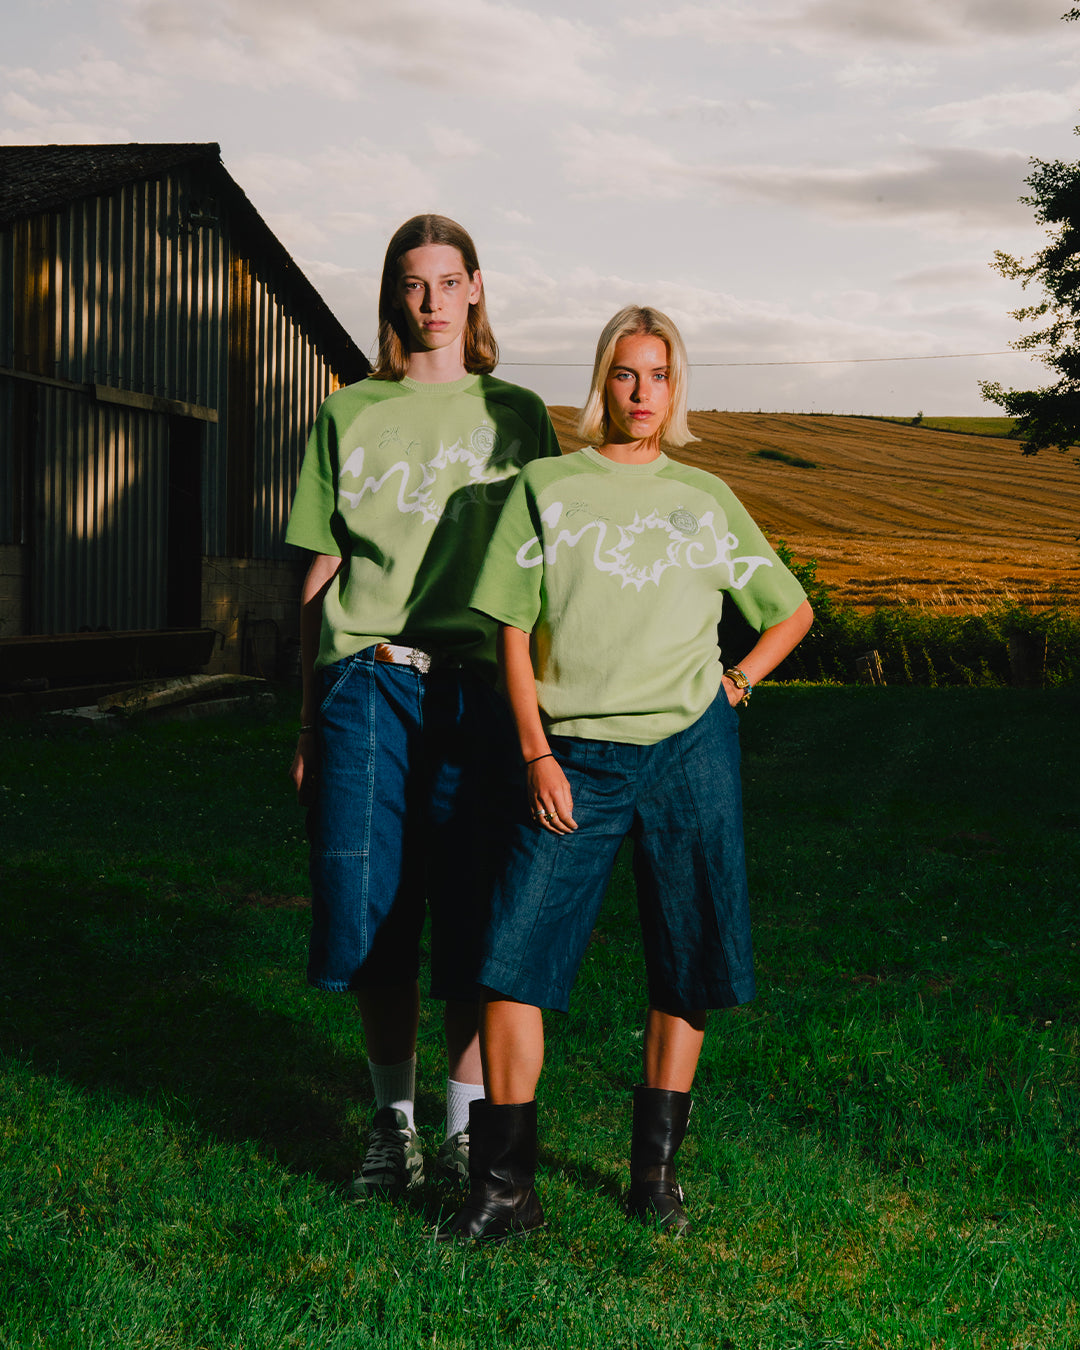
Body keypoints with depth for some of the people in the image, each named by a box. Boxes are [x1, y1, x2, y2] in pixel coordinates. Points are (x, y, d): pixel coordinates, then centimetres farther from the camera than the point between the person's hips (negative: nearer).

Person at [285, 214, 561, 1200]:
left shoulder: (516, 414, 11)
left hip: (477, 683, -1)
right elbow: (321, 574, 12)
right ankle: (392, 1118, 15)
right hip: (367, 679, 1)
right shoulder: (348, 416, 13)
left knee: (475, 915, 0)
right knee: (371, 909, -1)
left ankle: (466, 1123, 14)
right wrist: (310, 720, 9)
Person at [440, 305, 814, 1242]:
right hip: (575, 757, -1)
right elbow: (514, 633, 4)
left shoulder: (705, 500, 12)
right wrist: (539, 757, -4)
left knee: (686, 963, 4)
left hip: (687, 749, 1)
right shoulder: (548, 488, 8)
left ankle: (657, 1171, 18)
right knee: (513, 956, -9)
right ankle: (505, 1187, -1)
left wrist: (735, 683, 8)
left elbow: (792, 611, 23)